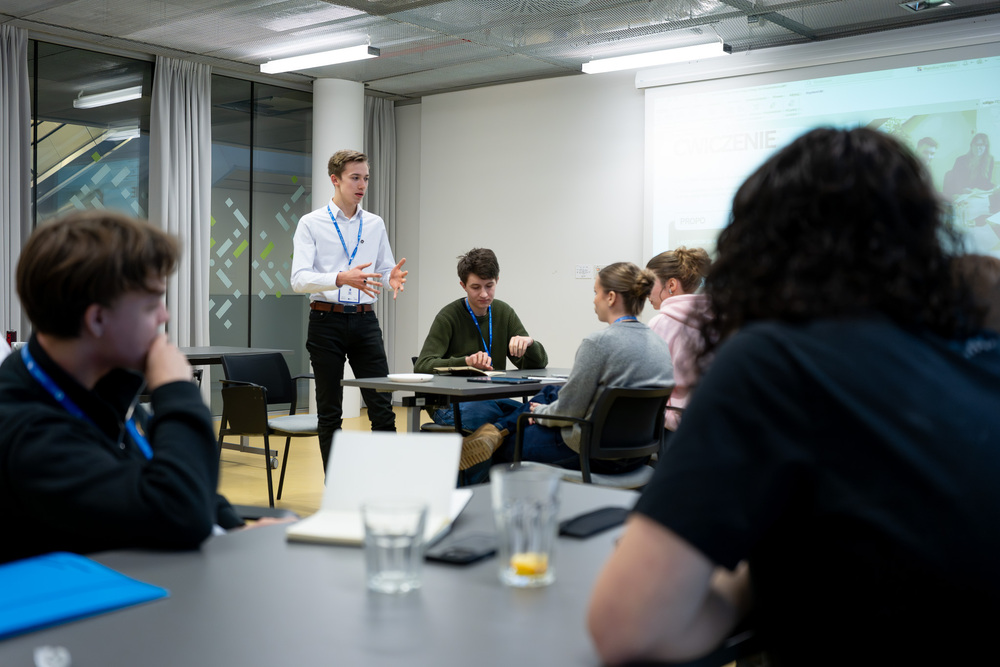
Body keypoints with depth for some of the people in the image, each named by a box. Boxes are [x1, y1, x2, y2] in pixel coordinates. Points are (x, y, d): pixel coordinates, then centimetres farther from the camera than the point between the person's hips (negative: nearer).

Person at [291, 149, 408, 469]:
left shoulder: (375, 224, 11)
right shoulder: (311, 224, -2)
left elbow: (385, 269, 16)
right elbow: (299, 278, -12)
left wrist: (393, 278, -10)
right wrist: (341, 278, -29)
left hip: (364, 321, 3)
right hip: (327, 321, -3)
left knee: (382, 407, 0)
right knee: (330, 413, 6)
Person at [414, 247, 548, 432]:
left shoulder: (504, 313, 10)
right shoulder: (448, 317, -6)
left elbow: (539, 363, 10)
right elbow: (422, 365, -16)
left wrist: (529, 343, -14)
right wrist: (466, 361, -32)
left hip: (493, 399, 5)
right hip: (451, 403, -5)